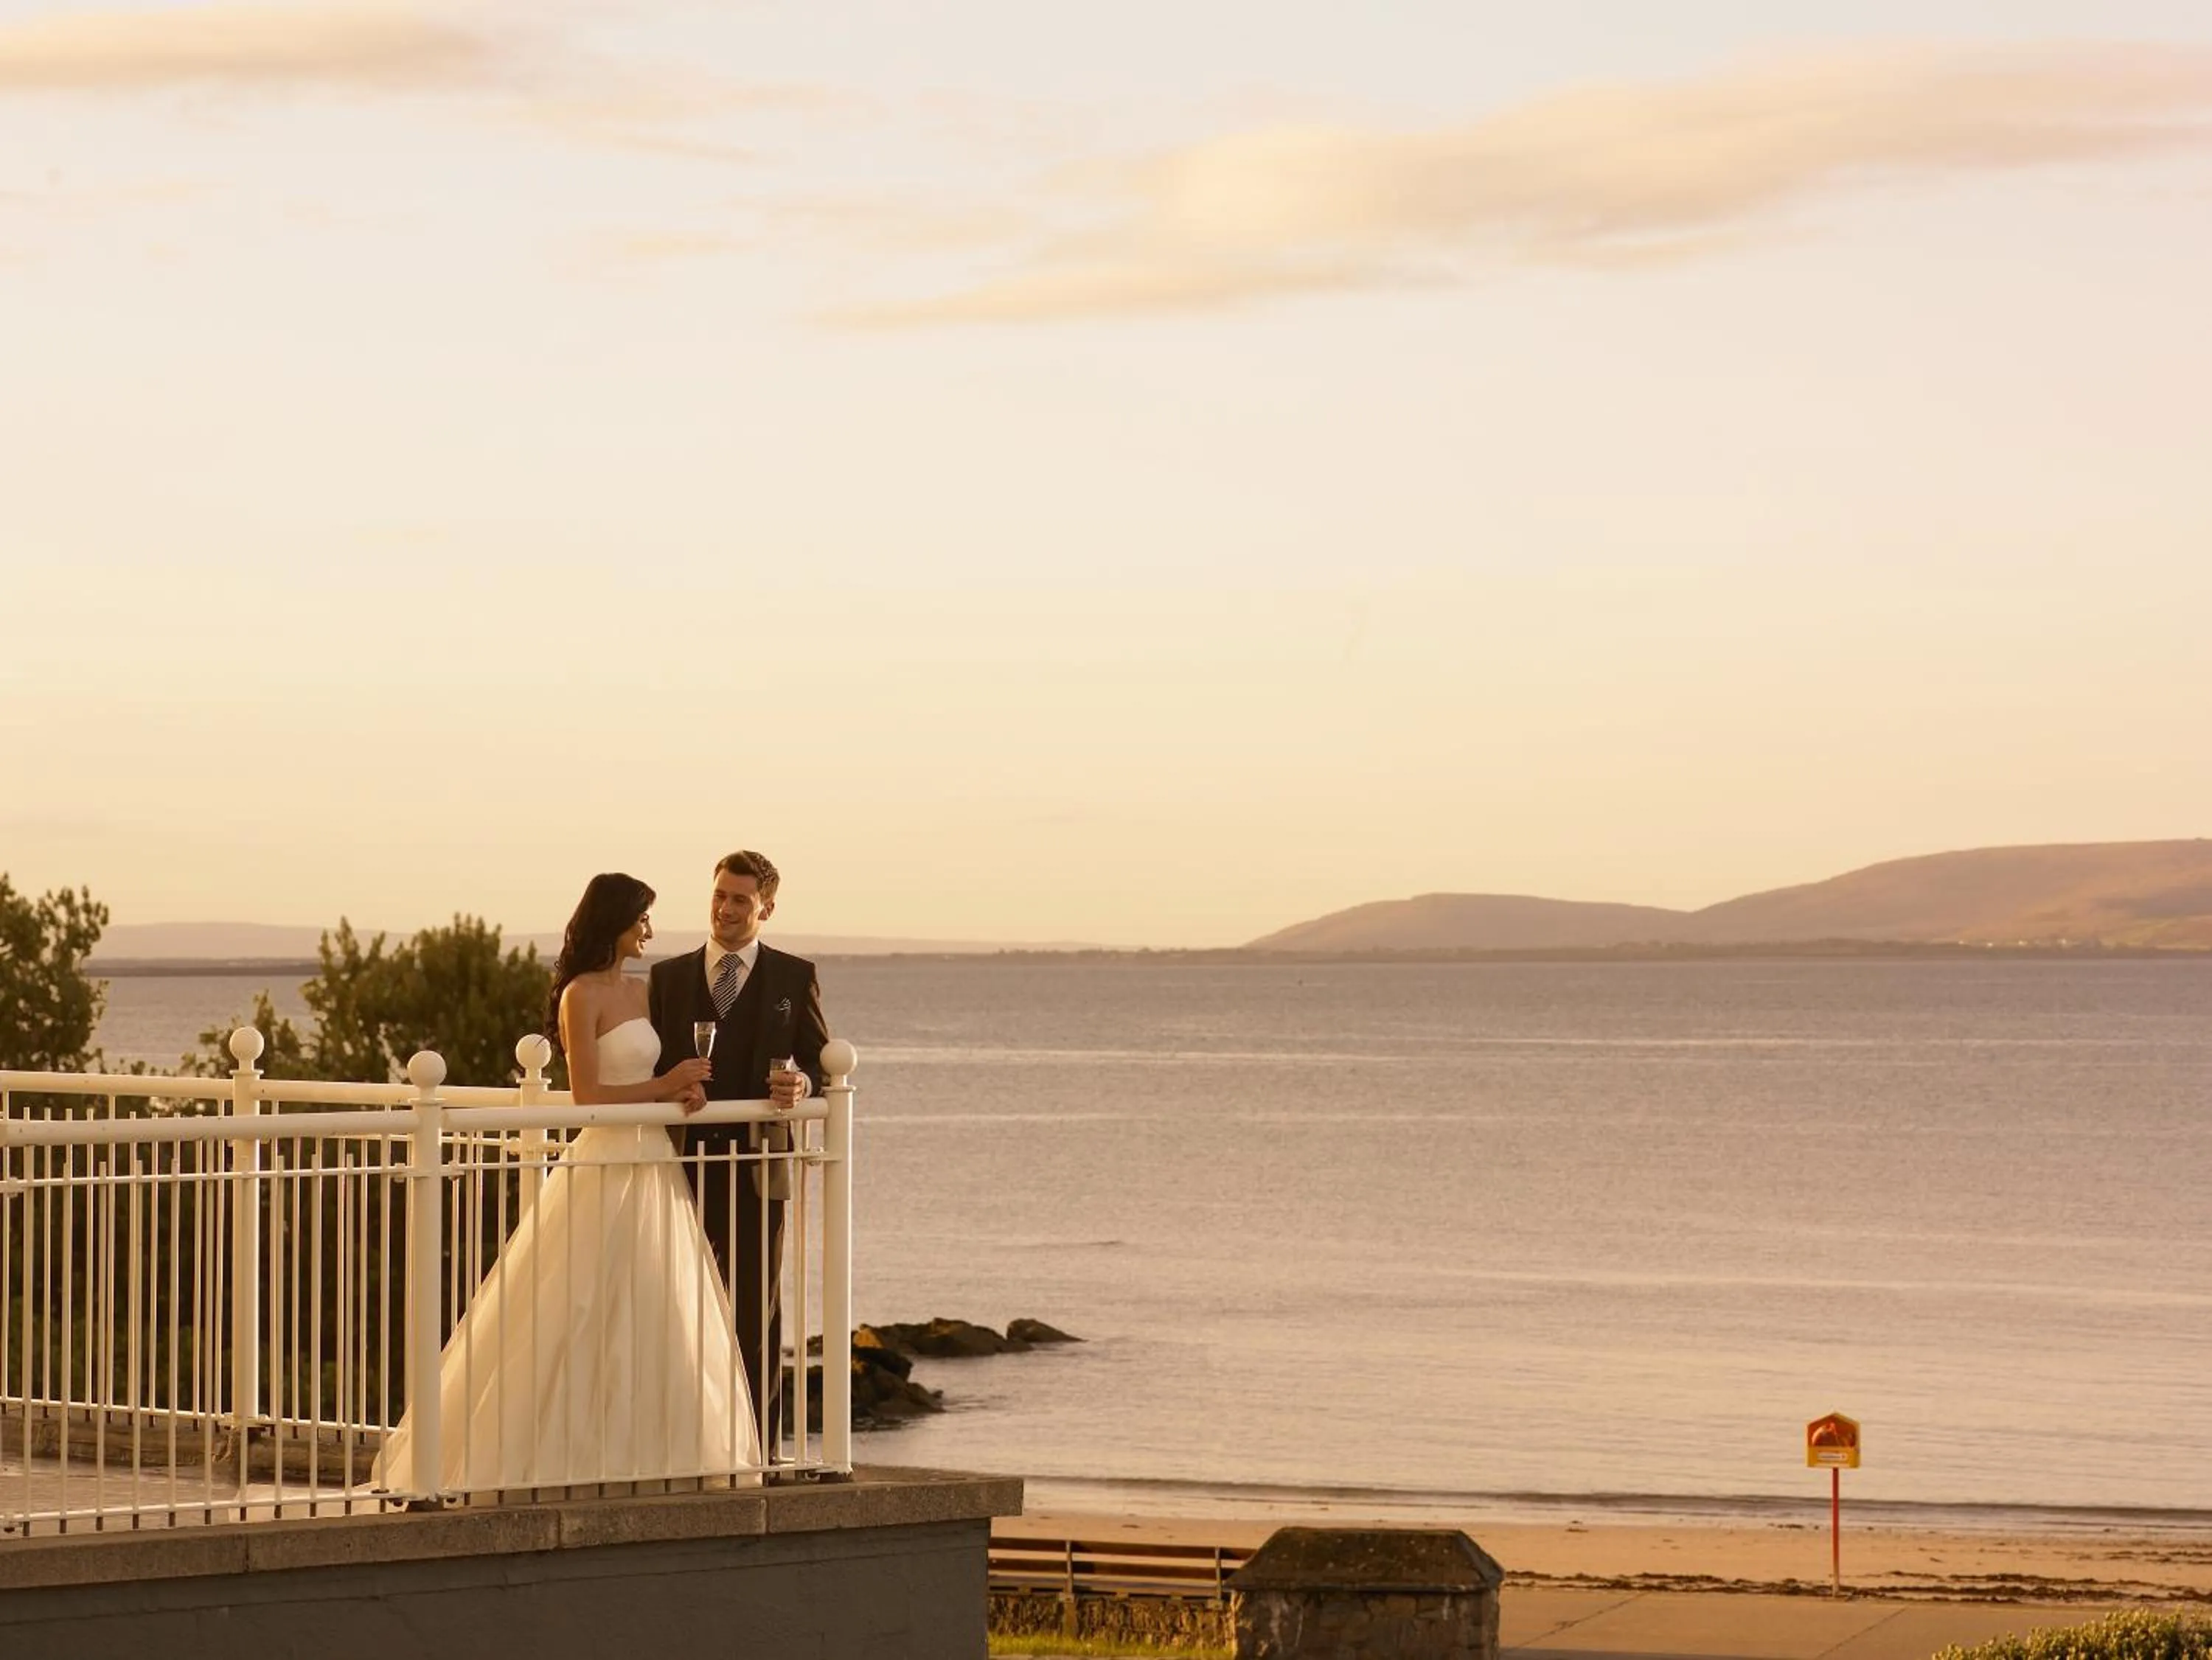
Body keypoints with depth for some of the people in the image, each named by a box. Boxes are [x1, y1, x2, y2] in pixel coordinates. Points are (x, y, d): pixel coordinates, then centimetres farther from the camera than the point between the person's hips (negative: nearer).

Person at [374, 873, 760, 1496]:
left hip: (653, 1170, 8)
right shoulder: (582, 994, -10)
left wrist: (680, 1089, -3)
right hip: (605, 1170, -8)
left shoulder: (638, 992, 13)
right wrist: (665, 1086, -11)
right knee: (583, 1317, -5)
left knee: (657, 1318, 8)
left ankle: (638, 1451, 13)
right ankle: (569, 1450, 0)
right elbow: (587, 1093, -14)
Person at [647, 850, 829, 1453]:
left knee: (756, 1313, 1)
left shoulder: (794, 977, 7)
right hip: (684, 1163, 2)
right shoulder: (667, 977, 12)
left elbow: (820, 1061, 6)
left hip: (756, 1165, -2)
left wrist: (802, 1084, -16)